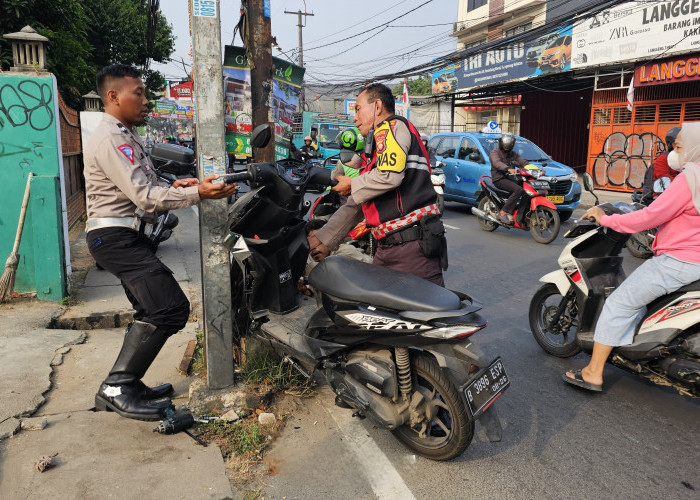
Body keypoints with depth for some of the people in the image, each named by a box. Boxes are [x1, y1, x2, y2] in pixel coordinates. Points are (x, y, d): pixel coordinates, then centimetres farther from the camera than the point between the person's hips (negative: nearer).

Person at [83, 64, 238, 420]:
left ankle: (126, 385, 24)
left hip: (126, 236, 11)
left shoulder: (124, 136, 20)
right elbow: (144, 196, -24)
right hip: (116, 238, -11)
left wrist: (173, 187, 5)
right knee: (171, 307, -19)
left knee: (152, 313, 17)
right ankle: (116, 388, -11)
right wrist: (198, 193, -31)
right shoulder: (111, 139, -15)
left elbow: (139, 190, 22)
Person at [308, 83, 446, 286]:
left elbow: (390, 176, -19)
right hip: (386, 249, 10)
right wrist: (322, 239, 21)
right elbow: (355, 206, 27)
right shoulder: (374, 152, 28)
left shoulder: (393, 125, 1)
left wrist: (352, 185, -1)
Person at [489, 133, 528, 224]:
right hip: (499, 179, -7)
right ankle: (503, 213, -29)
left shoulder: (513, 154, 23)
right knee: (518, 190, -29)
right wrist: (508, 168, -41)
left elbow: (523, 162, 14)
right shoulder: (495, 152, 1)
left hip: (510, 178, 7)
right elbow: (497, 163, -21)